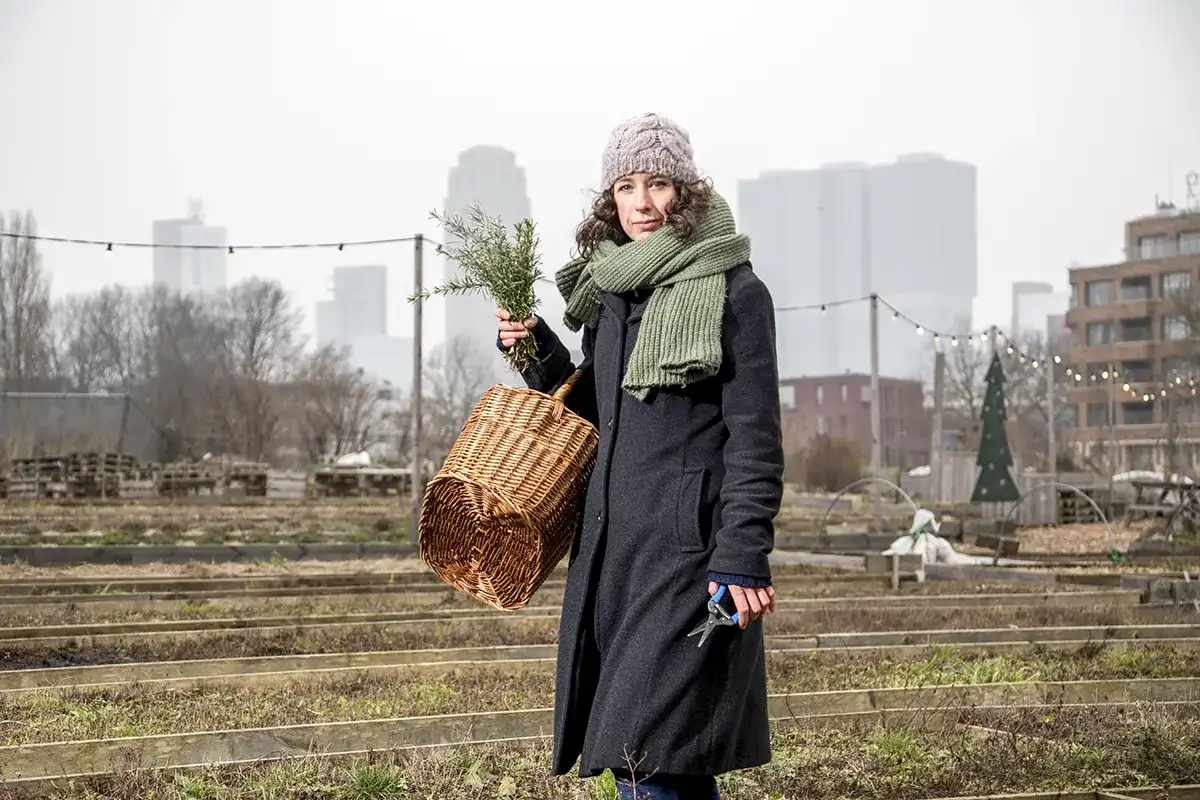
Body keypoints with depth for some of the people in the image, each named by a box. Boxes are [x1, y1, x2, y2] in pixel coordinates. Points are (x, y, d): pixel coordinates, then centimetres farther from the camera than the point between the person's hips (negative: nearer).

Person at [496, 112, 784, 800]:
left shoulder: (735, 292, -7)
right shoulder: (610, 291, 13)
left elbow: (755, 439, -10)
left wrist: (744, 557, -16)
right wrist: (538, 351, 5)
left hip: (691, 541, -7)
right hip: (613, 538, 7)